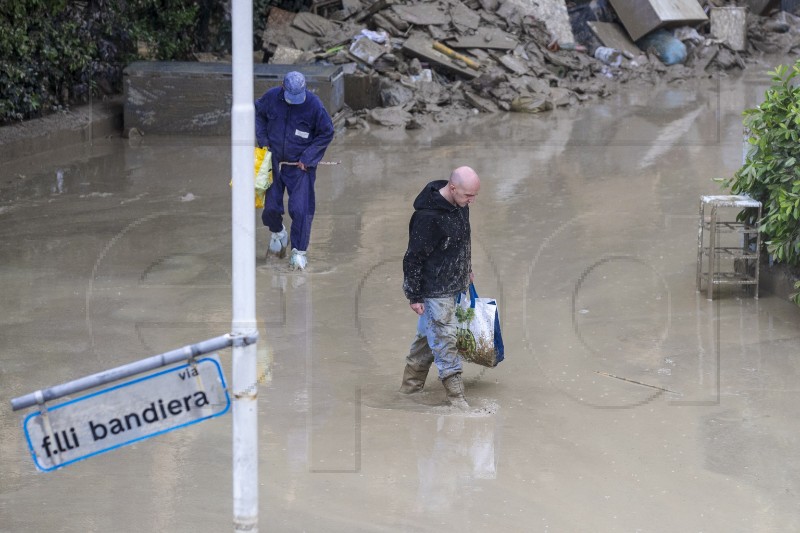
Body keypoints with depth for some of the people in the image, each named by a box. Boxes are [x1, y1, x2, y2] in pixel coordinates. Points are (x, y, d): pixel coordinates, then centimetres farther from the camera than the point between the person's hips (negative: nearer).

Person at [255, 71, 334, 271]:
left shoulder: (314, 104, -16)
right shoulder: (271, 97, -9)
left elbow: (327, 133, -5)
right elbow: (258, 113, 13)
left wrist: (307, 158, -9)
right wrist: (263, 140, 2)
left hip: (301, 165, -3)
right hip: (274, 162, 3)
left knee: (300, 209, -10)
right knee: (270, 207, 6)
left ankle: (299, 252, 2)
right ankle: (278, 232, 38)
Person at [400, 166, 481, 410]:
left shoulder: (460, 204, -1)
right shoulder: (428, 216, -28)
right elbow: (414, 258, -21)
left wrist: (467, 271, 25)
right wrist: (414, 296, -16)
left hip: (453, 286, 9)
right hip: (434, 290, -9)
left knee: (428, 334, 19)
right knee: (444, 339, -2)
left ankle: (411, 383, 32)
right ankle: (455, 394, 5)